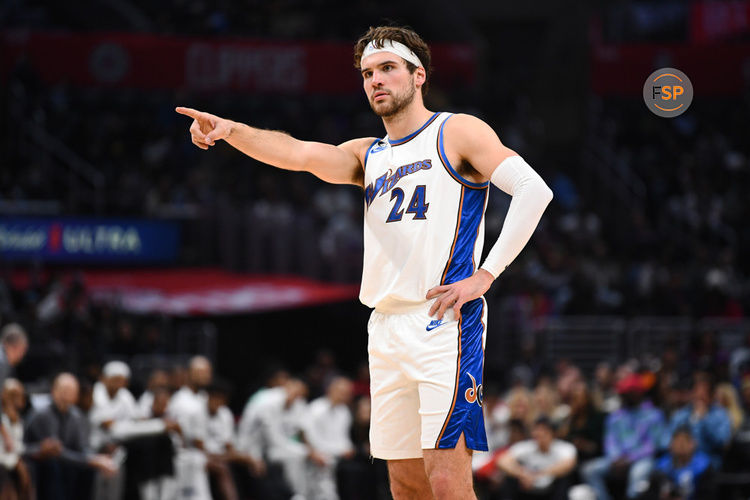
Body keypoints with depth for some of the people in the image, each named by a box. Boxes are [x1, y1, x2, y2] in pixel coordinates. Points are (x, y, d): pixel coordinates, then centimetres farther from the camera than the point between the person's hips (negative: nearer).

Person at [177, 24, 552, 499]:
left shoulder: (457, 132, 2)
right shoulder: (368, 155, 20)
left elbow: (533, 189, -9)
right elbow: (301, 153, 2)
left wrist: (485, 275, -13)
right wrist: (231, 131, -16)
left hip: (445, 323, -7)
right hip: (387, 330, 7)